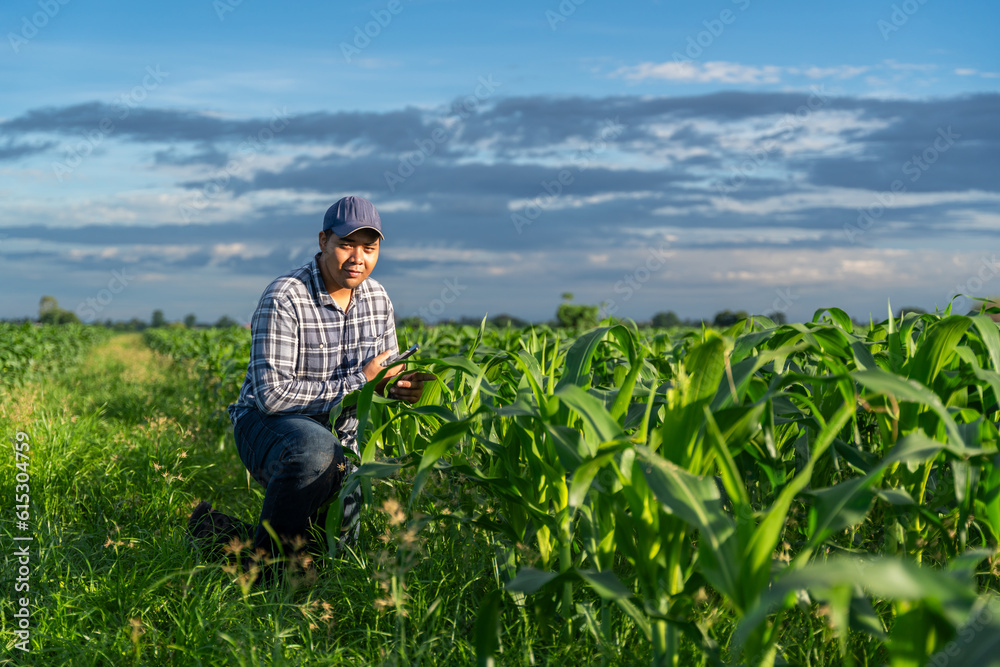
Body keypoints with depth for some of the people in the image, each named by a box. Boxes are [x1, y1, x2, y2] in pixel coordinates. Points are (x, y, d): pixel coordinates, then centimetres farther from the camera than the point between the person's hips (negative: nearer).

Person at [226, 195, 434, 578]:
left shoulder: (377, 298, 0)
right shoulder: (284, 298, -22)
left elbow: (385, 376, 10)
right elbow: (273, 395, -28)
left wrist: (399, 387, -16)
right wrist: (359, 382, -25)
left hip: (339, 435, 7)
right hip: (267, 426, -7)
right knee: (316, 449, -41)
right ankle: (266, 559, -20)